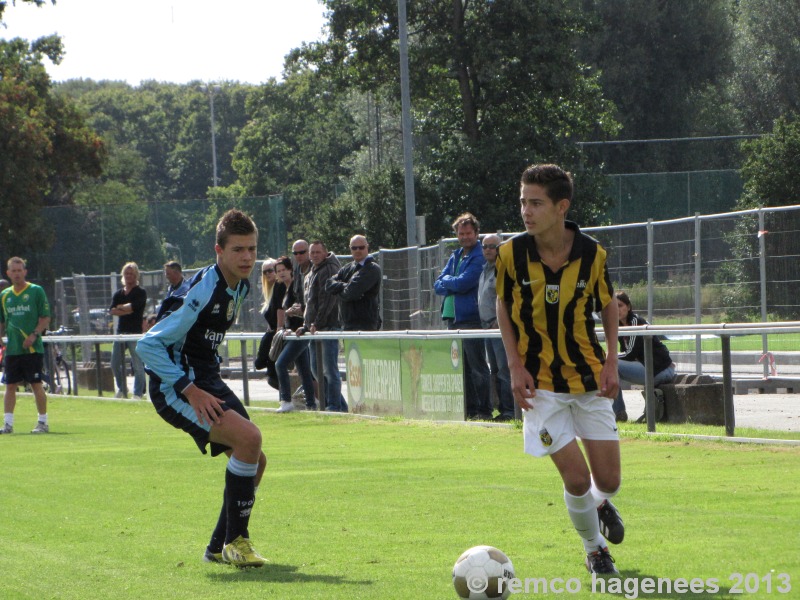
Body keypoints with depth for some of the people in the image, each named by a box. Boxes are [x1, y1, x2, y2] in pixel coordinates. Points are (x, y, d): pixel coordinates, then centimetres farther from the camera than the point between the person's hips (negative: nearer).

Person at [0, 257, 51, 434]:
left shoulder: (36, 291, -2)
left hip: (33, 348, -4)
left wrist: (34, 335, -16)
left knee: (36, 385, -2)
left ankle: (43, 422, 6)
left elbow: (46, 318, -4)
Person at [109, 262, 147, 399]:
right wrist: (127, 309, -10)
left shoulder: (140, 293, 1)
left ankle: (138, 393, -3)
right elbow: (113, 310, 1)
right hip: (120, 331, 6)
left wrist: (121, 307, -1)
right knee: (115, 364, 8)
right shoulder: (118, 294, 16)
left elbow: (133, 307, -15)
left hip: (135, 332, -6)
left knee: (138, 365, -7)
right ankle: (121, 389, 23)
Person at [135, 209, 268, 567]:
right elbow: (148, 344, -24)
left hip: (206, 382, 9)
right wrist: (190, 390, -27)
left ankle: (219, 548, 21)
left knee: (255, 462, 6)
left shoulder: (240, 287, 6)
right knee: (248, 437, -26)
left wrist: (208, 386, 19)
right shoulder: (203, 290, -23)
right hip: (174, 388, -9)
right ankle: (236, 540, -15)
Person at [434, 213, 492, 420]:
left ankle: (484, 410, -5)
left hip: (470, 318, -8)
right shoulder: (455, 257, 18)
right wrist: (454, 285, -7)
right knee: (462, 368, 10)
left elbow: (463, 283, -17)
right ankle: (469, 408, 15)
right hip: (452, 317, 8)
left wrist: (446, 281, 2)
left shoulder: (479, 258, -8)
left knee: (477, 368, -6)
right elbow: (437, 286, 14)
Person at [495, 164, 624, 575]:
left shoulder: (591, 253, -12)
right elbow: (504, 306, 4)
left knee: (608, 479, 2)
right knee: (576, 478, -9)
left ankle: (601, 504, 41)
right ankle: (594, 548, 20)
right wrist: (515, 366, -6)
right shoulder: (512, 253, -12)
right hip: (540, 384, -1)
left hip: (589, 378, 1)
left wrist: (611, 361, -5)